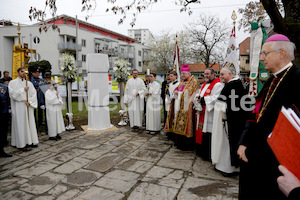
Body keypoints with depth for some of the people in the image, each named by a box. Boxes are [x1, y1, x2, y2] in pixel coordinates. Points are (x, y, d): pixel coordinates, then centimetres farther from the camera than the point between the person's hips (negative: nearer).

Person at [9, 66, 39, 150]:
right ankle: (21, 143, 2)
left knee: (30, 123, 4)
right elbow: (12, 94, -10)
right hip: (18, 107, -4)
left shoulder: (29, 83, 12)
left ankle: (31, 141, 11)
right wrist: (23, 90, -10)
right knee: (20, 124, -3)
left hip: (28, 106, 4)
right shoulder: (12, 83, 3)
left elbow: (34, 94, 6)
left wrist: (29, 102, -7)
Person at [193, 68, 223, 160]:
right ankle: (201, 152, 25)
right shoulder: (204, 84, 19)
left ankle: (208, 155, 7)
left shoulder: (218, 85, -9)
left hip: (210, 114, -8)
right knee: (201, 132, 13)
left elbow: (215, 98, -21)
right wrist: (198, 98, -9)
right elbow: (198, 94, 14)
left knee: (208, 134, -5)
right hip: (202, 112, 9)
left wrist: (203, 100, -19)